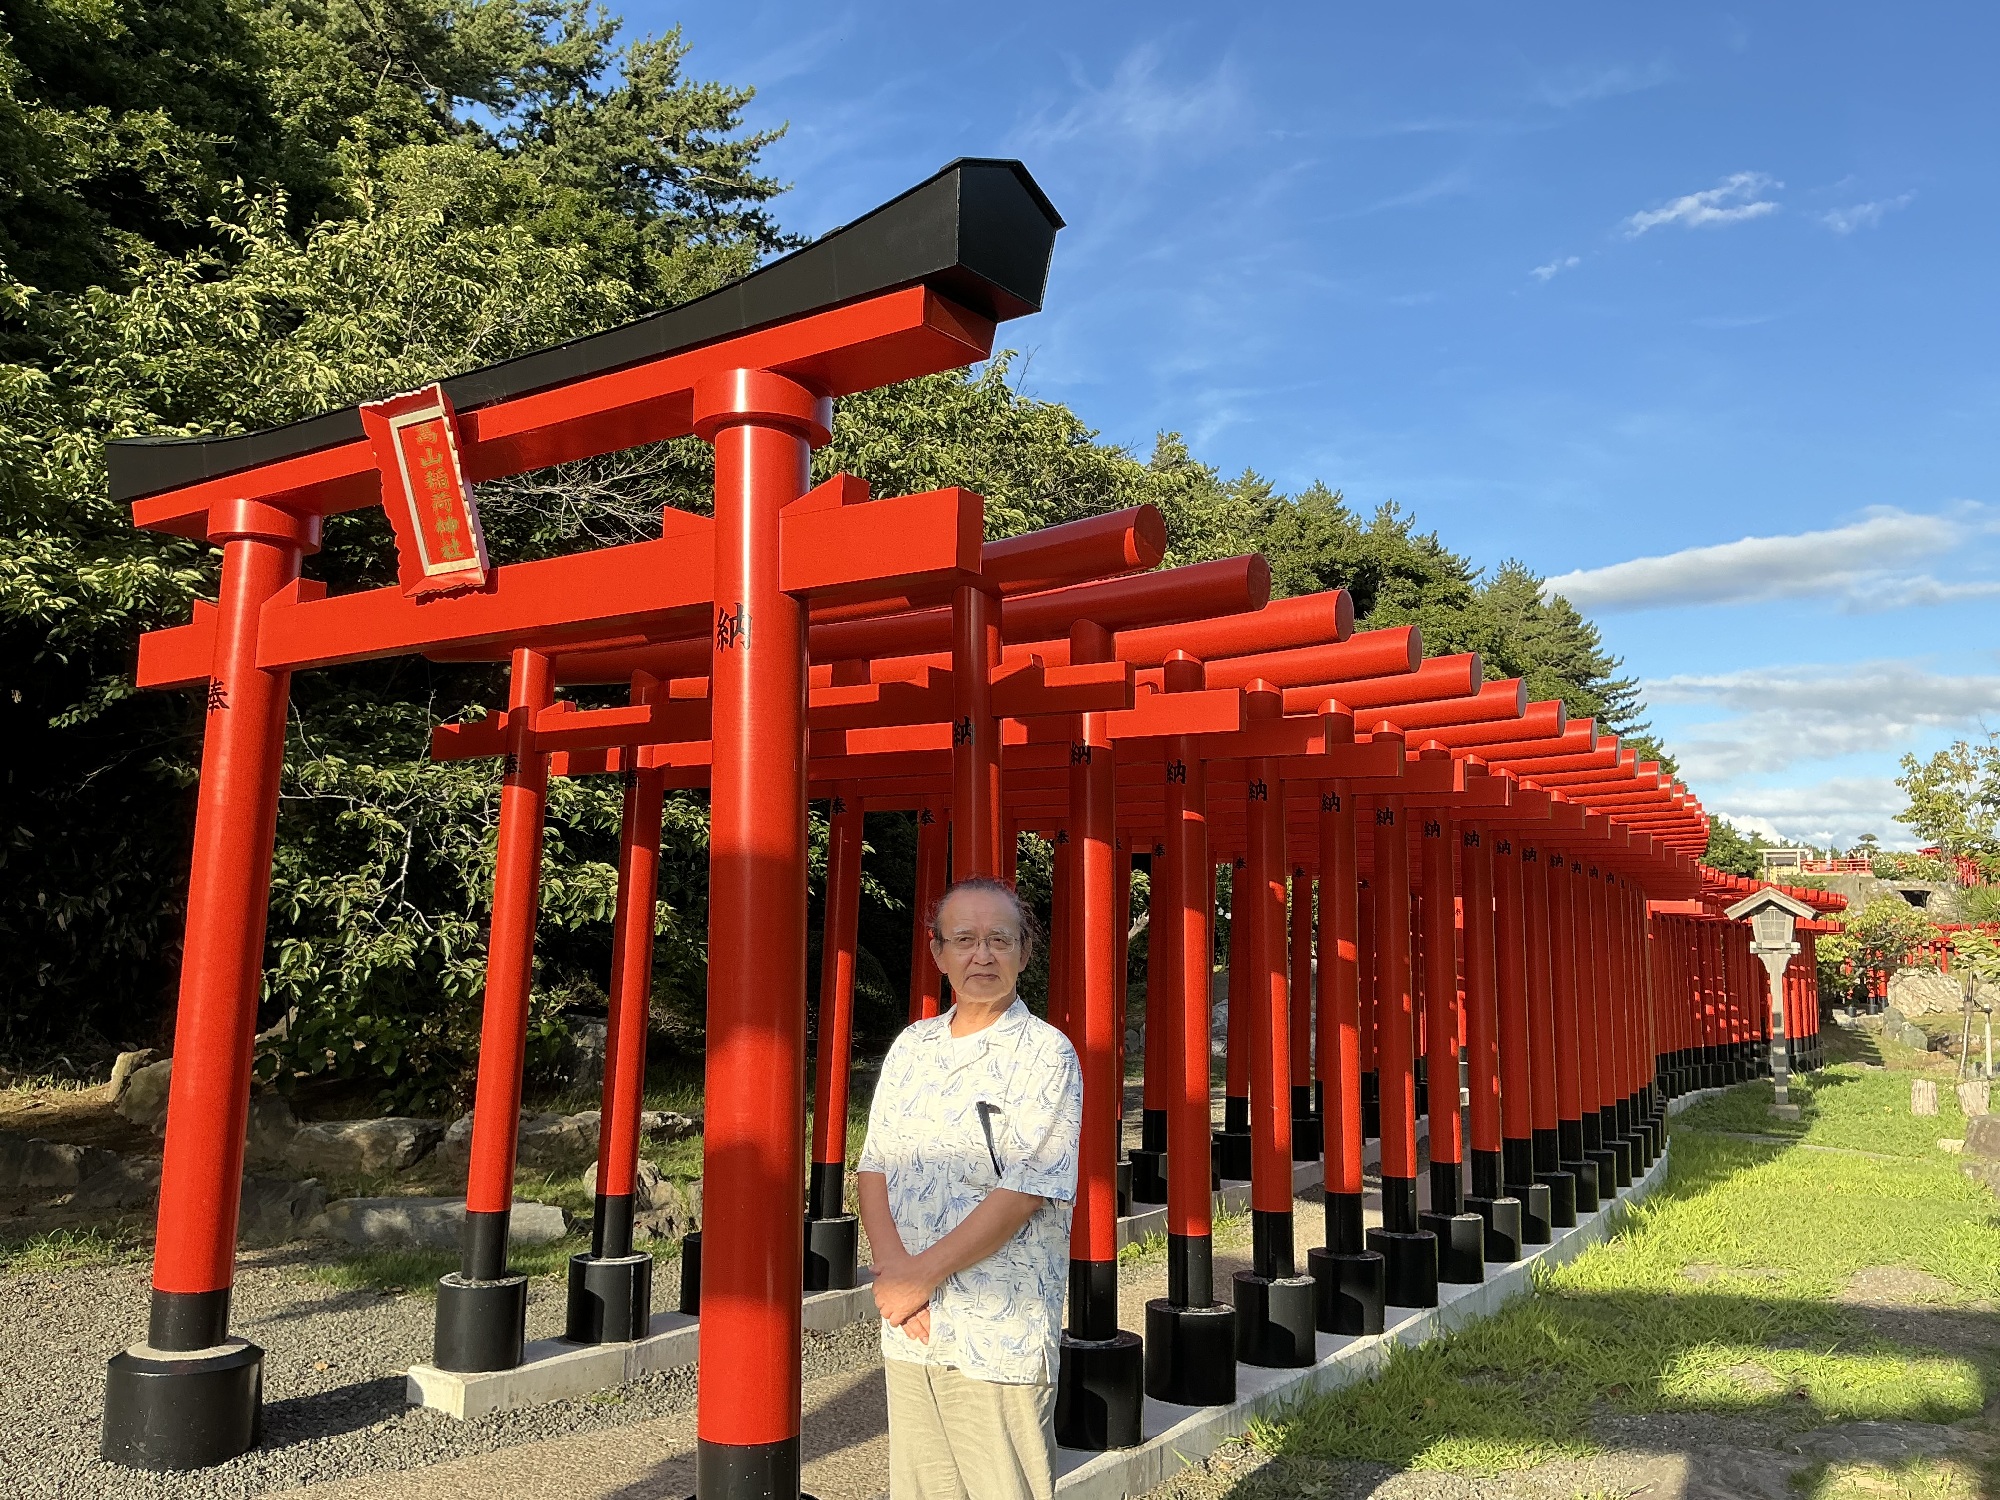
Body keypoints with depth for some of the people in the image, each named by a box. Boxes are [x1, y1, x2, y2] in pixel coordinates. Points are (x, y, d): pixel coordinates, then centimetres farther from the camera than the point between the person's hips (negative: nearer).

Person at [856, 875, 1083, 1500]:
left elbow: (1024, 1192, -16)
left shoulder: (1046, 1055, -10)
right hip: (908, 1329, 5)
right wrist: (893, 1267, -10)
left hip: (999, 1337, -5)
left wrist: (921, 1276, -15)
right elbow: (873, 1167, 6)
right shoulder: (912, 1047, 9)